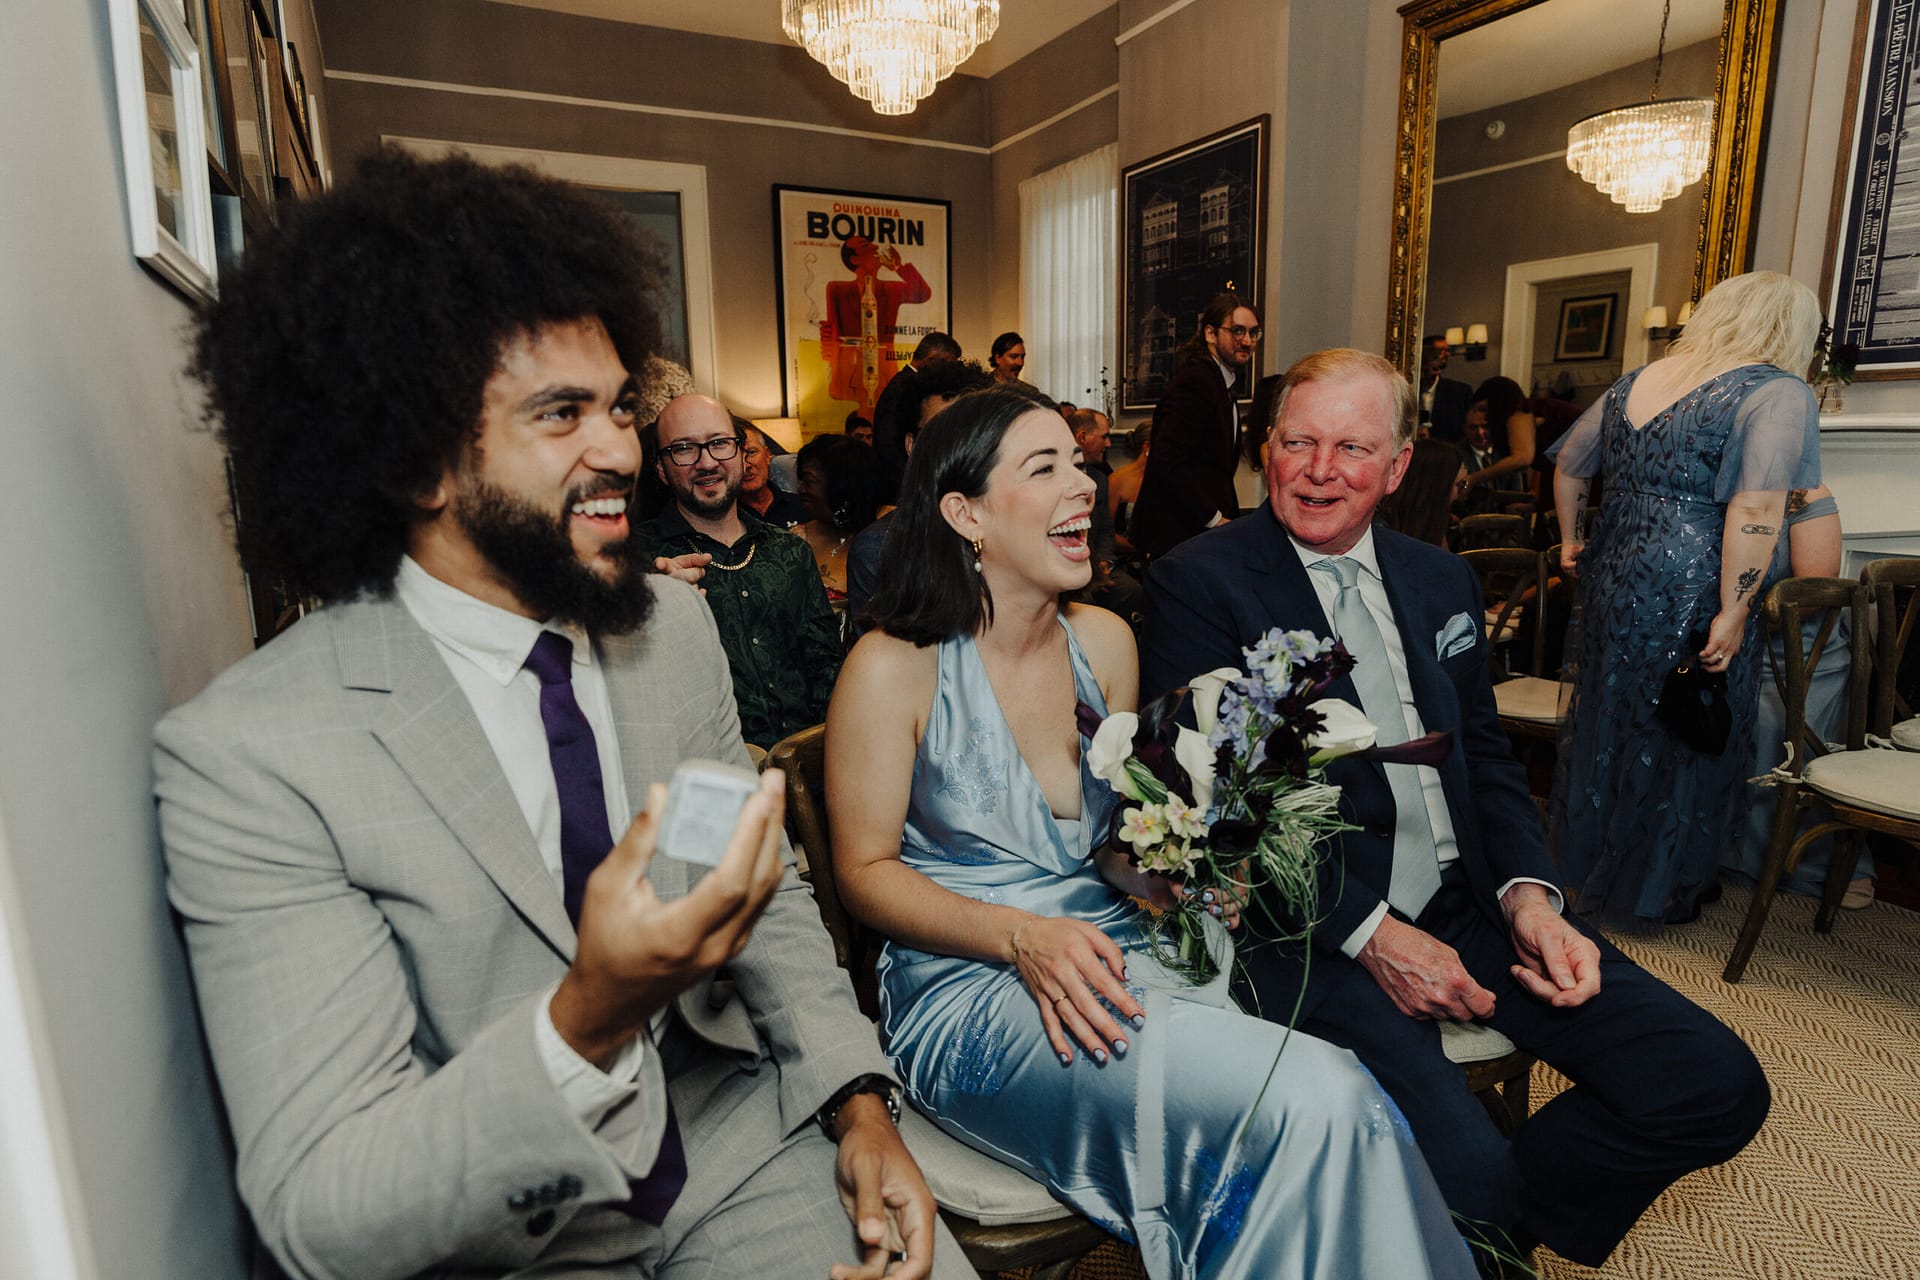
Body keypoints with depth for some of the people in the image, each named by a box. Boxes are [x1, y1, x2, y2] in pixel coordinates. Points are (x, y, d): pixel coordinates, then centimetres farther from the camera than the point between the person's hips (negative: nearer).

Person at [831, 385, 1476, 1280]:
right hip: (969, 992, -5)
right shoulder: (894, 670, -10)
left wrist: (1155, 872, -6)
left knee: (1335, 1100, -21)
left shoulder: (1105, 642, 6)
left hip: (1114, 963, 6)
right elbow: (864, 871, -6)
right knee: (1315, 1101, -22)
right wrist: (1022, 936, -19)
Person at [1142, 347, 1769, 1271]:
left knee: (1718, 1089, -5)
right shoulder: (1200, 582, -7)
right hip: (1314, 931, -6)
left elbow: (1485, 757, 17)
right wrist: (1368, 933, -16)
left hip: (1468, 907, 7)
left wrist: (1526, 889, -2)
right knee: (1466, 1175, -24)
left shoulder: (1442, 581, 15)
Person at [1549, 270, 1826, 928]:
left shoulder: (1633, 381, 9)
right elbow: (1755, 513, -21)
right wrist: (1735, 611, -18)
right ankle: (1651, 892, 25)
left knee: (1605, 715, 19)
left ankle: (1585, 859, 36)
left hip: (1612, 573, 6)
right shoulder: (1778, 393, -10)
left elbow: (1567, 466, 18)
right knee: (1678, 737, 9)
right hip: (1688, 592, -6)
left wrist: (1570, 540, 28)